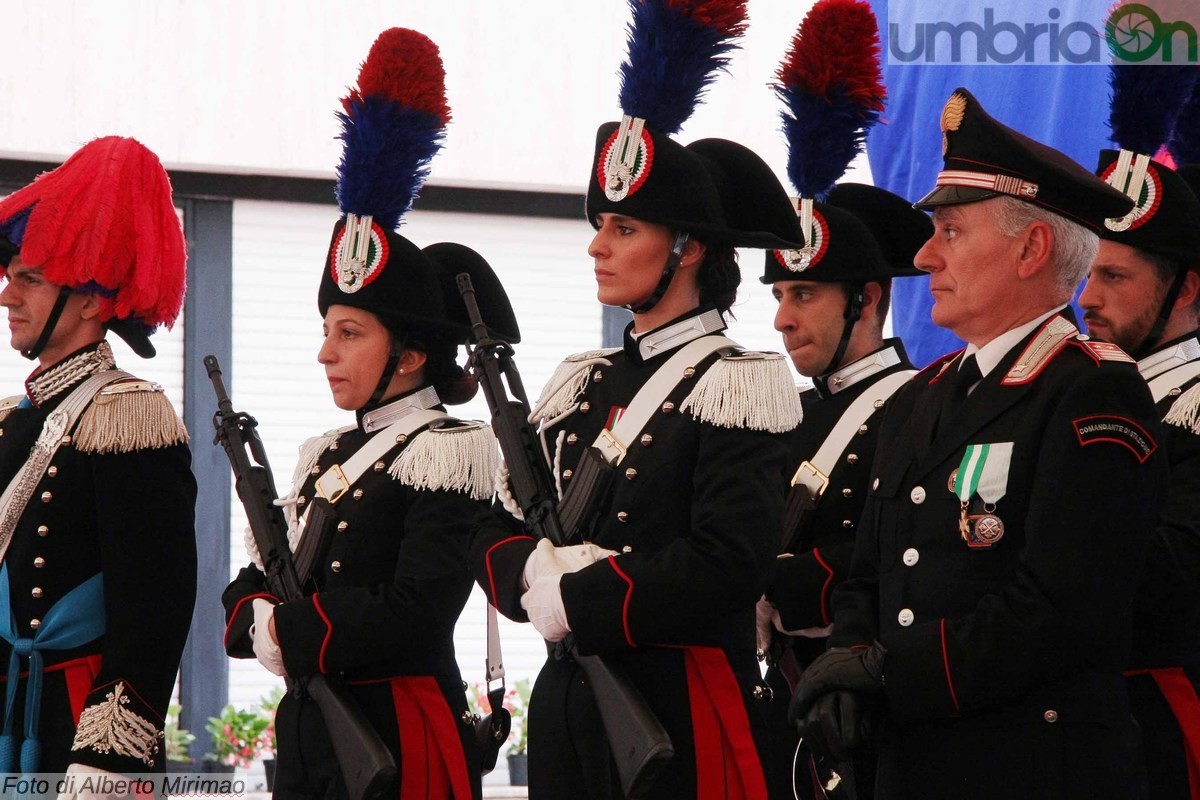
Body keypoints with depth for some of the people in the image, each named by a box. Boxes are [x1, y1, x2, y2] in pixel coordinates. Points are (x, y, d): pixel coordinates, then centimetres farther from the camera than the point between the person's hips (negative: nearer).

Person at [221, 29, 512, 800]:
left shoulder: (447, 454, -9)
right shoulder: (325, 459, 16)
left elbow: (415, 612, -20)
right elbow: (250, 594, 14)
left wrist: (283, 630, -13)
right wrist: (257, 620, -9)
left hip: (400, 735, -8)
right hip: (311, 729, 8)